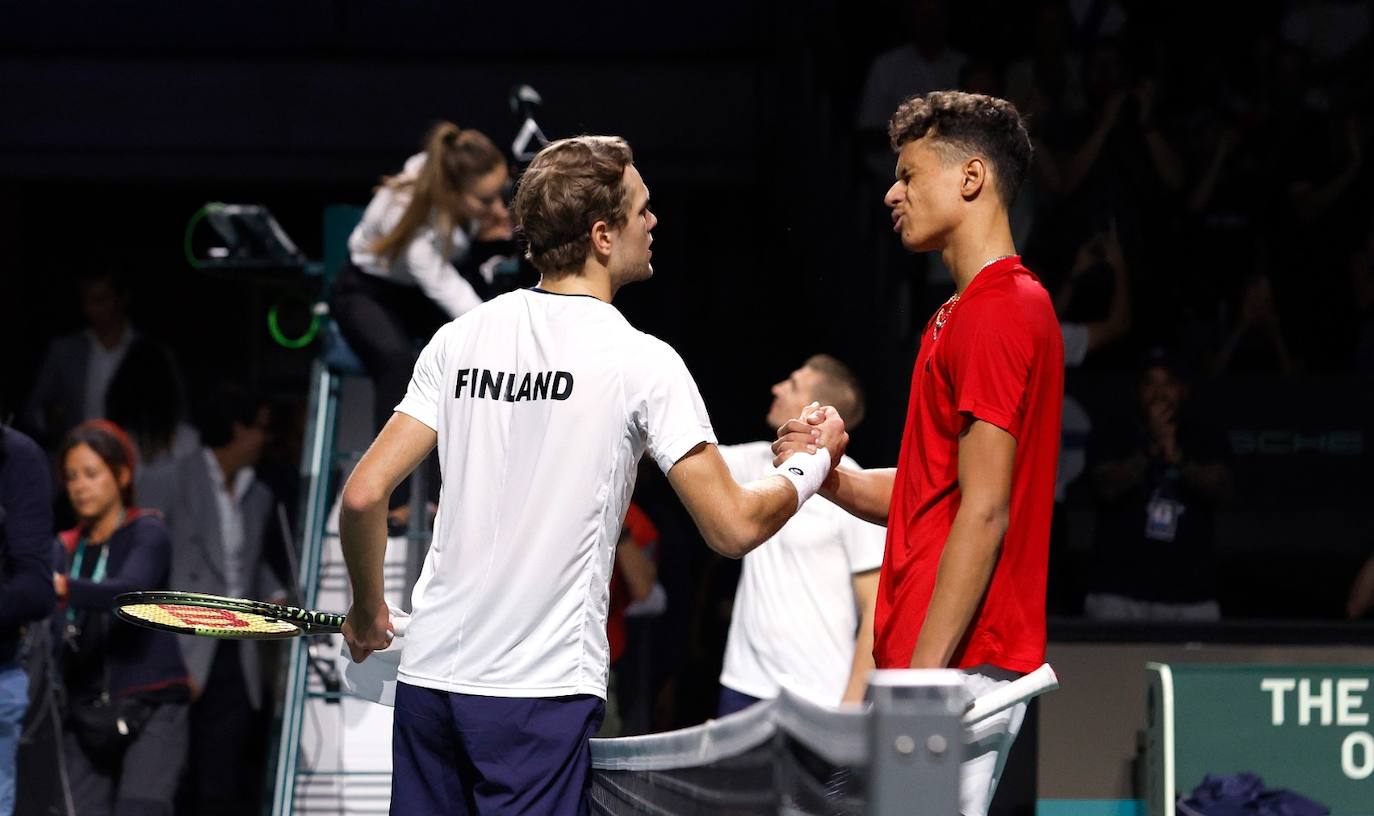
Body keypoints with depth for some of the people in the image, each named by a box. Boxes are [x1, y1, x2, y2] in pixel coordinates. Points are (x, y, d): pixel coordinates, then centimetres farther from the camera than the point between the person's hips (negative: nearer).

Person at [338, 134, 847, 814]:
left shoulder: (460, 340, 7)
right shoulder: (641, 362, -6)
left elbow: (363, 495, 3)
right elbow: (735, 528, -7)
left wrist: (367, 611, 20)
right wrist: (815, 461, 12)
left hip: (430, 674, 5)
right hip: (540, 693, -5)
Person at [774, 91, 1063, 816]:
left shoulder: (999, 314, -12)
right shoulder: (964, 313, 20)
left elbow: (984, 511, -18)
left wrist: (921, 677, -20)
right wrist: (832, 477, 6)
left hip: (957, 670, -10)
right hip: (931, 666, 10)